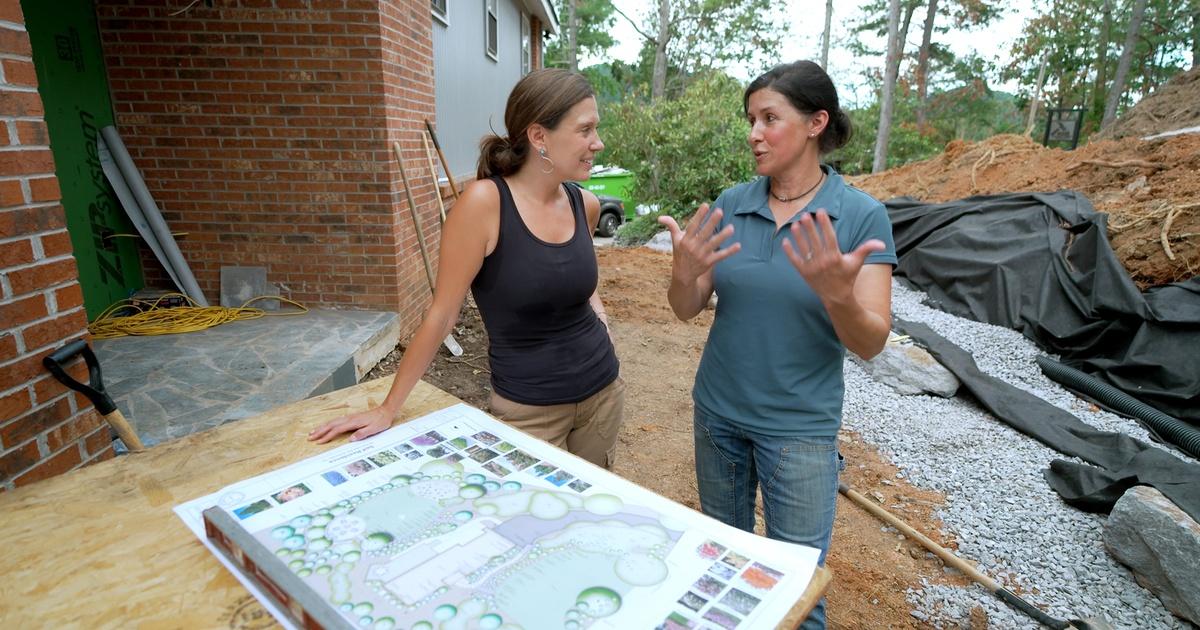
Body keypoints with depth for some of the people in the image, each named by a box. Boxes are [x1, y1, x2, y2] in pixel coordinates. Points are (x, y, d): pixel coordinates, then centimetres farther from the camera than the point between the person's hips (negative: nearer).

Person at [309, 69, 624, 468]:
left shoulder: (585, 205, -4)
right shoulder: (485, 201, -20)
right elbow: (442, 314, -14)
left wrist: (599, 319, 0)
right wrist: (389, 408, -7)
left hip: (603, 389, 6)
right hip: (529, 408, -5)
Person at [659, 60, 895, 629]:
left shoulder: (861, 215, -12)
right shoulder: (730, 205, -4)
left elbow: (870, 344, -15)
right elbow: (687, 310, -3)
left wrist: (836, 293, -35)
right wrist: (684, 273, -25)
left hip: (800, 427, -3)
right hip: (717, 412, 3)